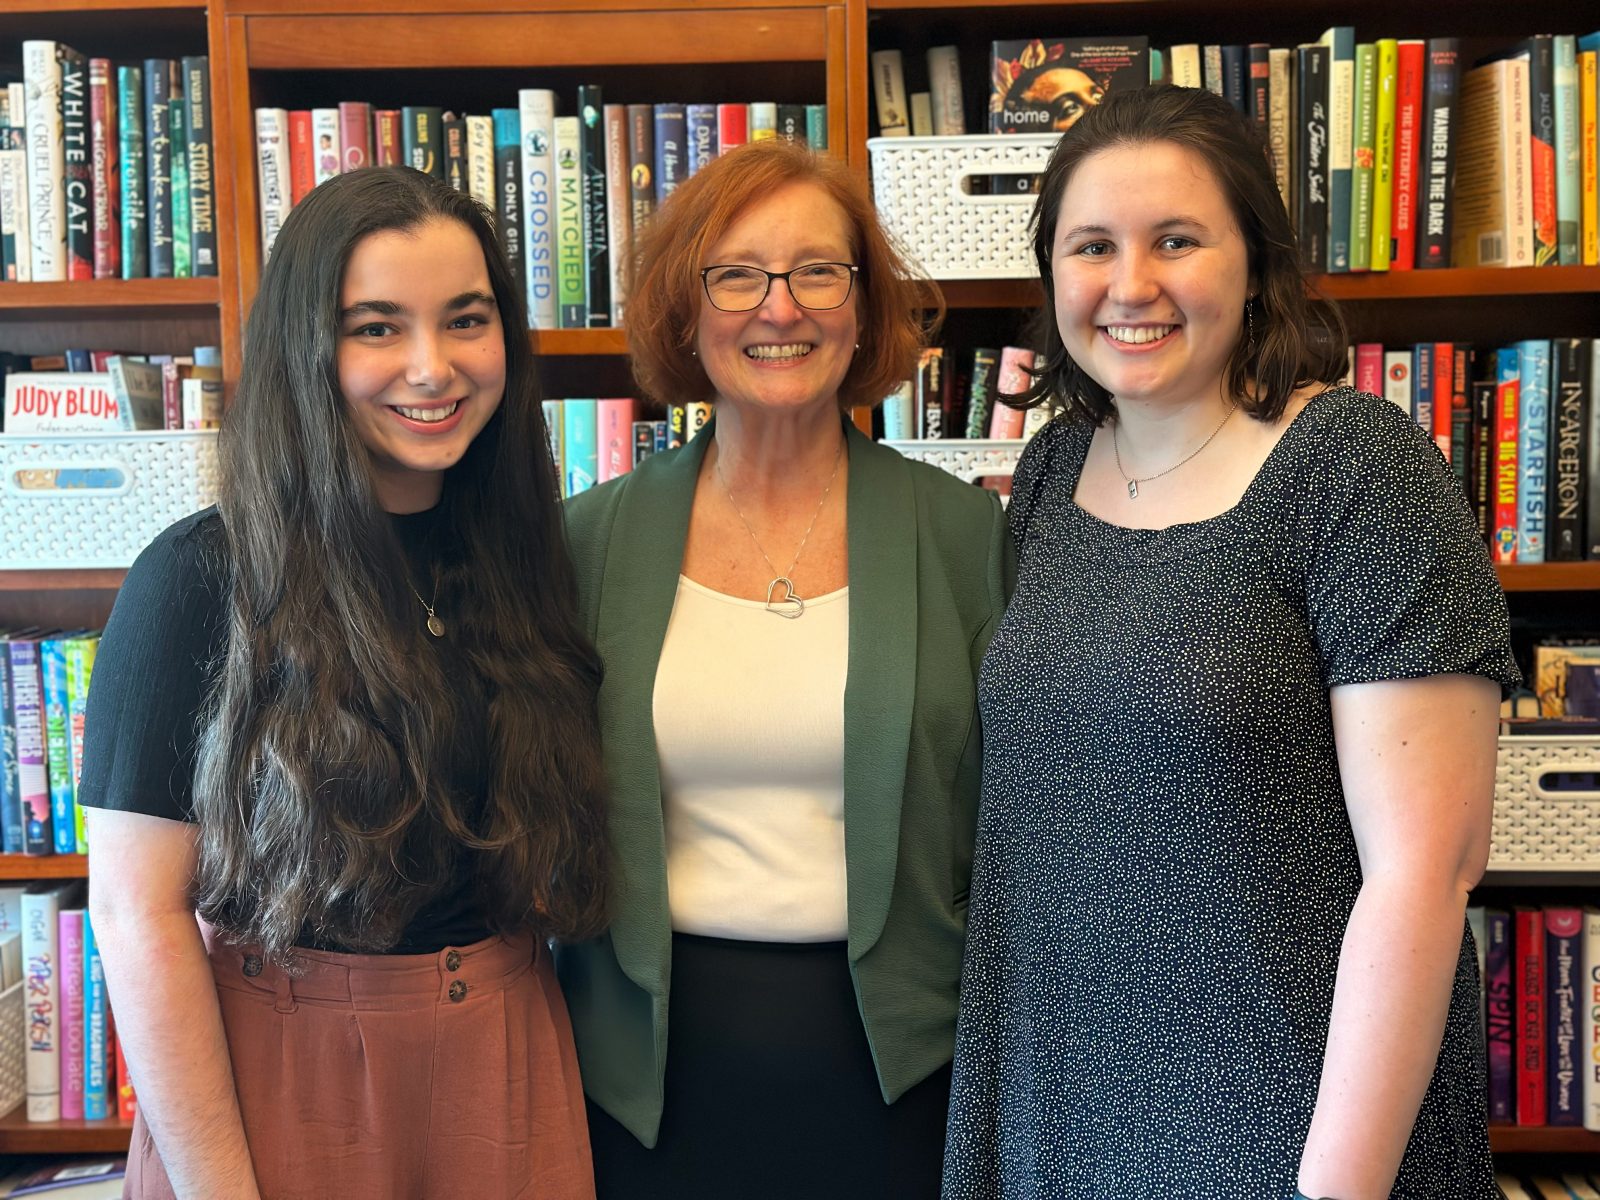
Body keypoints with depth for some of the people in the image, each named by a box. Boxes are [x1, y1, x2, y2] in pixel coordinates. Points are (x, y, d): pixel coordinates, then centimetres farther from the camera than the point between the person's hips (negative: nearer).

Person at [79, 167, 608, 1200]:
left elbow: (553, 846, 8)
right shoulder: (202, 579, -13)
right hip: (285, 1070, -4)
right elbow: (140, 914, -14)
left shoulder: (525, 560, 0)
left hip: (507, 1063, 4)